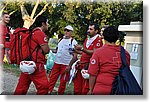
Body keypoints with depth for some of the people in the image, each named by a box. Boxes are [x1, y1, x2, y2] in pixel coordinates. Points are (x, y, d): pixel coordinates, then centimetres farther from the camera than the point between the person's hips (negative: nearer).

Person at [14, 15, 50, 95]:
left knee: (22, 87, 12)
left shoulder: (32, 32, 17)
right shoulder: (40, 33, -10)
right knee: (43, 86, -5)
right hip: (36, 64, -9)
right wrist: (46, 46, 7)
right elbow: (46, 50, -13)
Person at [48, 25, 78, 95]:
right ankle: (48, 92, 10)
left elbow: (75, 56, -10)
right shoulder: (61, 40, 13)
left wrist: (69, 66, -15)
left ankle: (60, 94, 17)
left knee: (63, 82, 4)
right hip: (57, 63, 6)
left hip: (66, 65, -5)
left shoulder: (73, 42, -6)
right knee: (52, 79, 4)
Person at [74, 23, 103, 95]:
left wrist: (82, 49, -23)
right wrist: (77, 51, 13)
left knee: (85, 90, -6)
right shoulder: (87, 40, 20)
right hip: (81, 65, 8)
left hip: (89, 66, -8)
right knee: (77, 89, 12)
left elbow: (94, 52, -20)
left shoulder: (98, 40, -8)